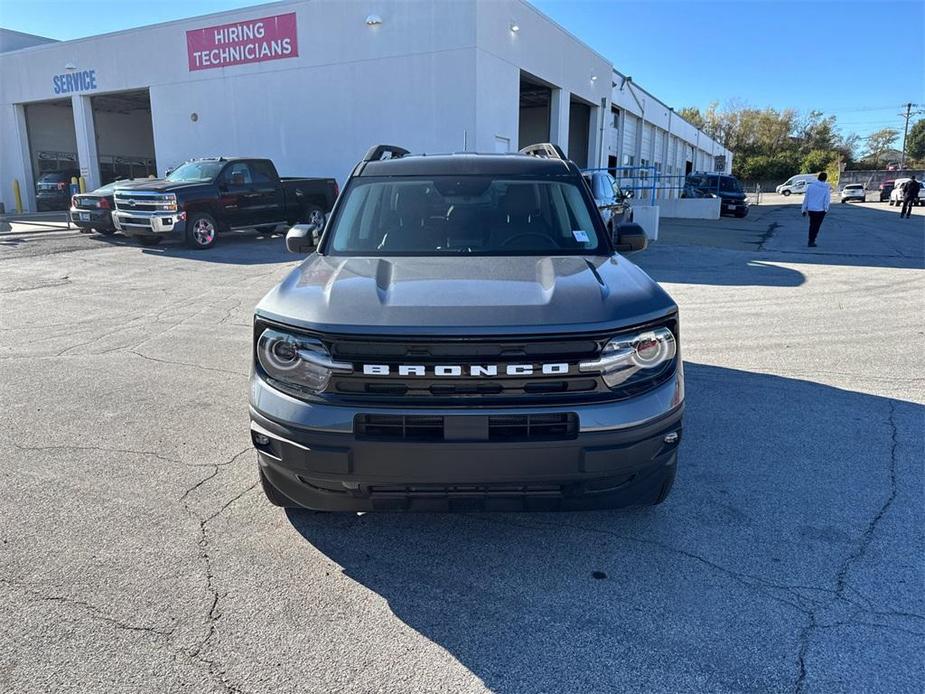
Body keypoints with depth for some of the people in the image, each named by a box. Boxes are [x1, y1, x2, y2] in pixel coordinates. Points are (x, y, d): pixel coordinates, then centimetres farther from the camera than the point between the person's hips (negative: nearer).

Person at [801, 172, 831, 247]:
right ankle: (811, 241, 4)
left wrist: (804, 209, 7)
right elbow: (827, 200, -7)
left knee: (812, 225, 18)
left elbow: (806, 198, 0)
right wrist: (826, 209, 8)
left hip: (811, 209, 2)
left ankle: (810, 240, 23)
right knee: (816, 226, 7)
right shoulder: (826, 188, -7)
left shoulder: (810, 186, -3)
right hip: (820, 210, -2)